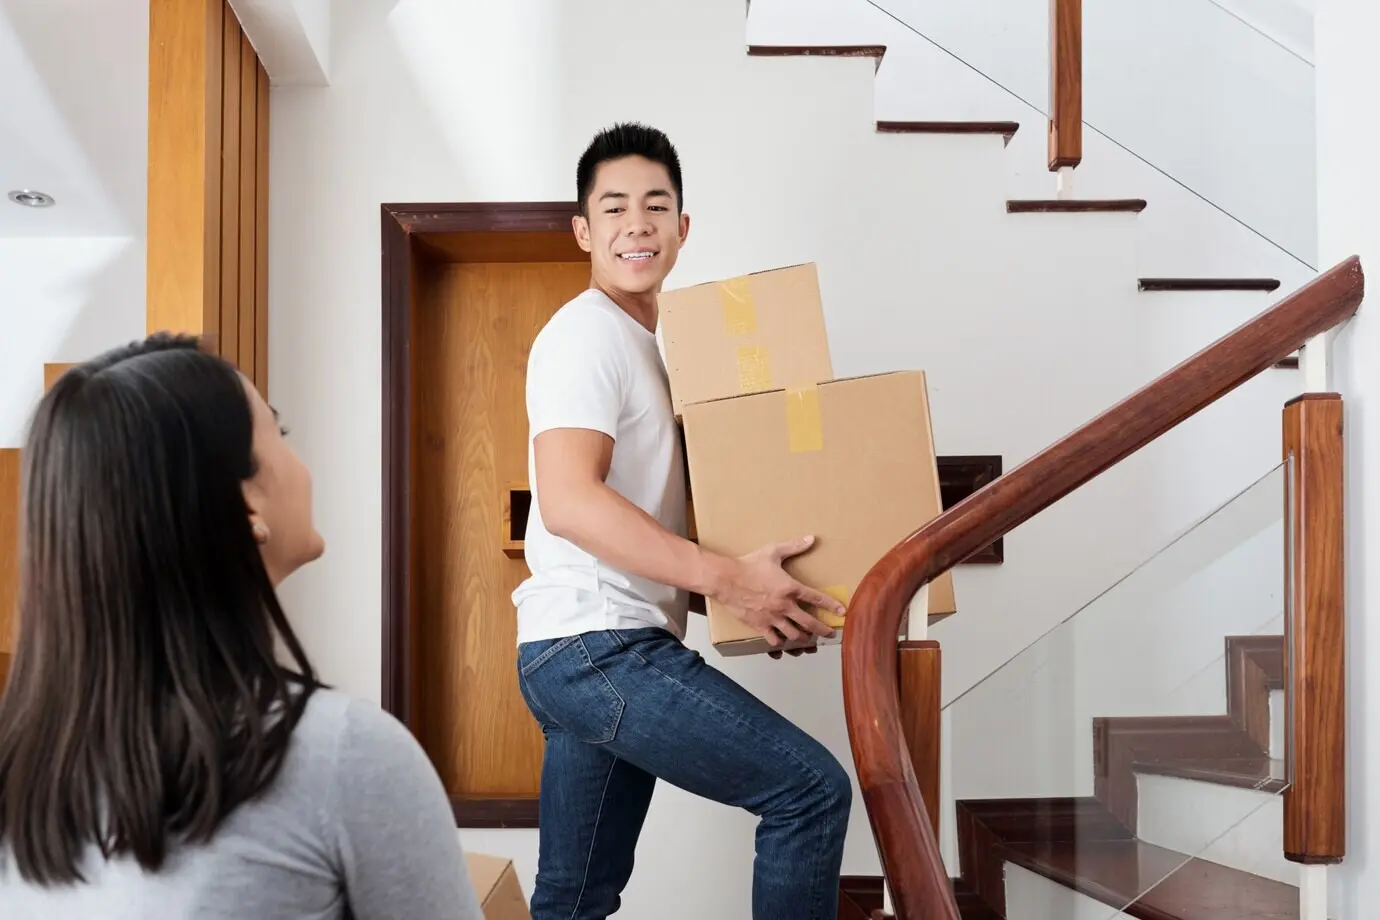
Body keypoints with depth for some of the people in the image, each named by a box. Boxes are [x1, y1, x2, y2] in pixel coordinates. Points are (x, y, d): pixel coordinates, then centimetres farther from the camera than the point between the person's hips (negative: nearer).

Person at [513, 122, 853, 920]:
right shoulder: (588, 332, -10)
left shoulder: (638, 343, 21)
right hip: (600, 646, -10)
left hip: (586, 653, 10)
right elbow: (568, 501, -23)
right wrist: (729, 578, -23)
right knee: (812, 786, -8)